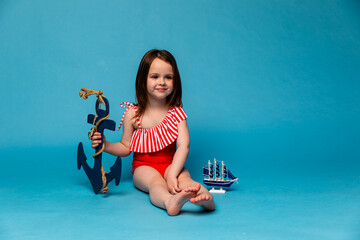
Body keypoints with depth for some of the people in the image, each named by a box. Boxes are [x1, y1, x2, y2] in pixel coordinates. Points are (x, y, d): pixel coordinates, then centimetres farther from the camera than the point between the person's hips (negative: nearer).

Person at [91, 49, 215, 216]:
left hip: (171, 165, 1)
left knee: (183, 177, -31)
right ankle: (170, 202, -65)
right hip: (144, 167, -1)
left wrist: (172, 174, -26)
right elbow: (126, 147, 8)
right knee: (155, 182, -33)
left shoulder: (176, 112, -1)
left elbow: (183, 145, -12)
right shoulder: (133, 114, 0)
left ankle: (204, 196, -60)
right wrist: (105, 146, -12)